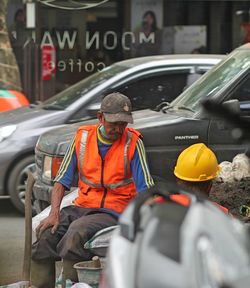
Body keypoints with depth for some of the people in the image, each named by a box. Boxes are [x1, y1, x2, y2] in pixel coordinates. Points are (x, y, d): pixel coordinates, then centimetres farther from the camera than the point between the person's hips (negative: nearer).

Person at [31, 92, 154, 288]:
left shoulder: (133, 142, -2)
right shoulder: (83, 137, 8)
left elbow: (145, 188, -5)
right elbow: (62, 180, 7)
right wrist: (54, 213, -9)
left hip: (114, 211, -4)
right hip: (82, 206, 4)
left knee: (77, 231, -33)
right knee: (46, 233, -23)